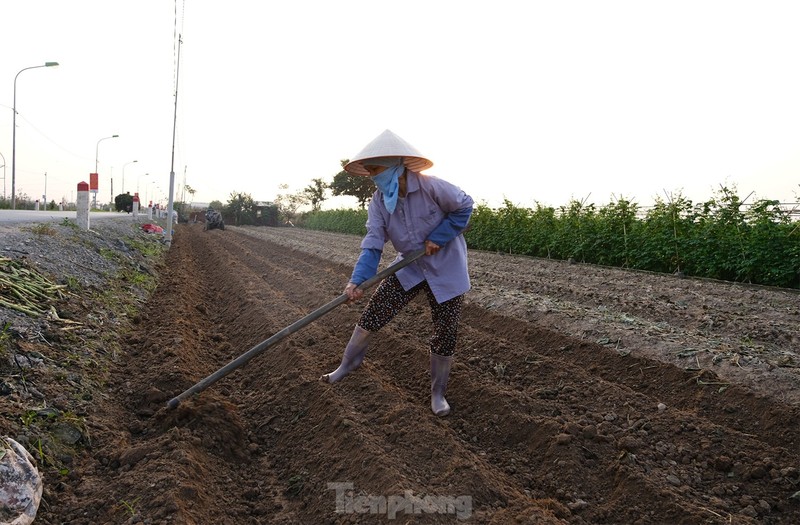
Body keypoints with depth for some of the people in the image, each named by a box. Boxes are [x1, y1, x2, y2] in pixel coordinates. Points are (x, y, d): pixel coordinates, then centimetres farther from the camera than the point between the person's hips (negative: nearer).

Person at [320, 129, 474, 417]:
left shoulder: (431, 187, -25)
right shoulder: (378, 202, -11)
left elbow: (464, 207, -12)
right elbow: (372, 244, -16)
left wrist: (436, 238, -17)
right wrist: (357, 280, -29)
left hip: (446, 271, -3)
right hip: (409, 268, 4)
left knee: (445, 335, 2)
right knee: (371, 315, -1)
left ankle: (438, 392, 24)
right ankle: (348, 363, 23)